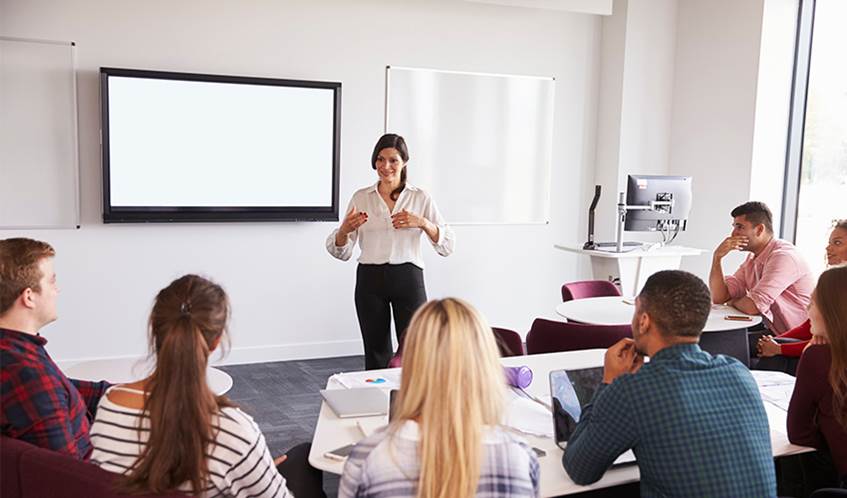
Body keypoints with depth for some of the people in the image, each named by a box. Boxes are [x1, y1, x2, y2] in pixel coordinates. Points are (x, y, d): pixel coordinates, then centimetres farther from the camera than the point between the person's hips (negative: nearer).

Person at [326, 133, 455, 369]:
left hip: (408, 278, -1)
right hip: (370, 280, 2)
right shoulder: (361, 198, 7)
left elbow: (447, 245, -1)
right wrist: (345, 229, -16)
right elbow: (341, 252, 6)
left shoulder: (421, 198, 4)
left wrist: (422, 223, -17)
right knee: (376, 353, 8)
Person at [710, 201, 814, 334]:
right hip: (775, 333, 7)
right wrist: (717, 257, -6)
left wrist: (733, 302, -4)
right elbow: (719, 297, 3)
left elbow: (752, 306, -27)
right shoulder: (752, 259, 9)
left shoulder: (783, 256, -20)